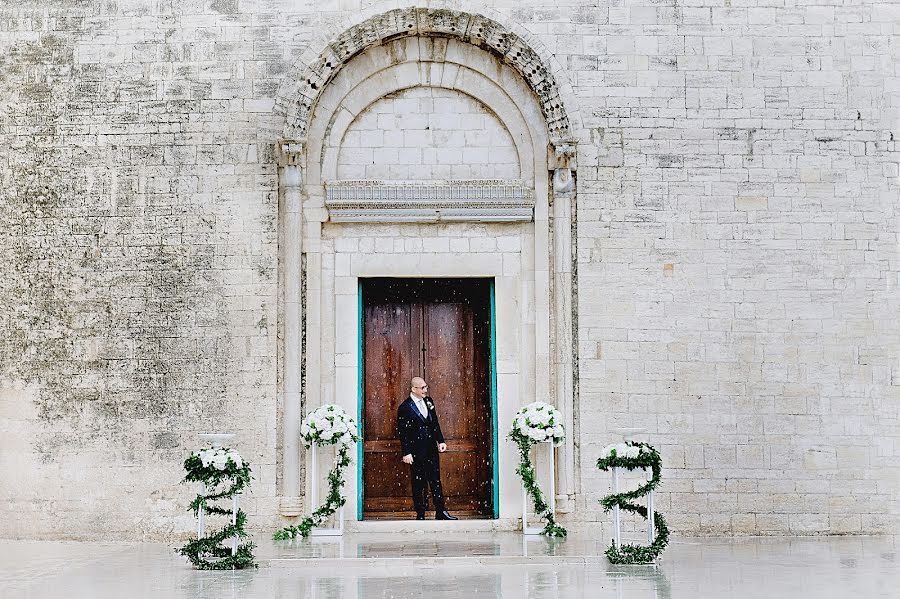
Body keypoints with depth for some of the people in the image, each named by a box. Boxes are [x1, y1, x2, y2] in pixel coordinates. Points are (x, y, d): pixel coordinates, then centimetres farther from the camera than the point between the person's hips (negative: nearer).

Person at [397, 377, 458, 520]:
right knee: (418, 484, 4)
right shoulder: (405, 408, -11)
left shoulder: (428, 401, 8)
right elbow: (403, 433, -10)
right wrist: (406, 453, -14)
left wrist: (441, 441, 9)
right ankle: (420, 515, 11)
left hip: (432, 449, 6)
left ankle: (441, 512, 13)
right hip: (417, 452, -6)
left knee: (436, 481, 8)